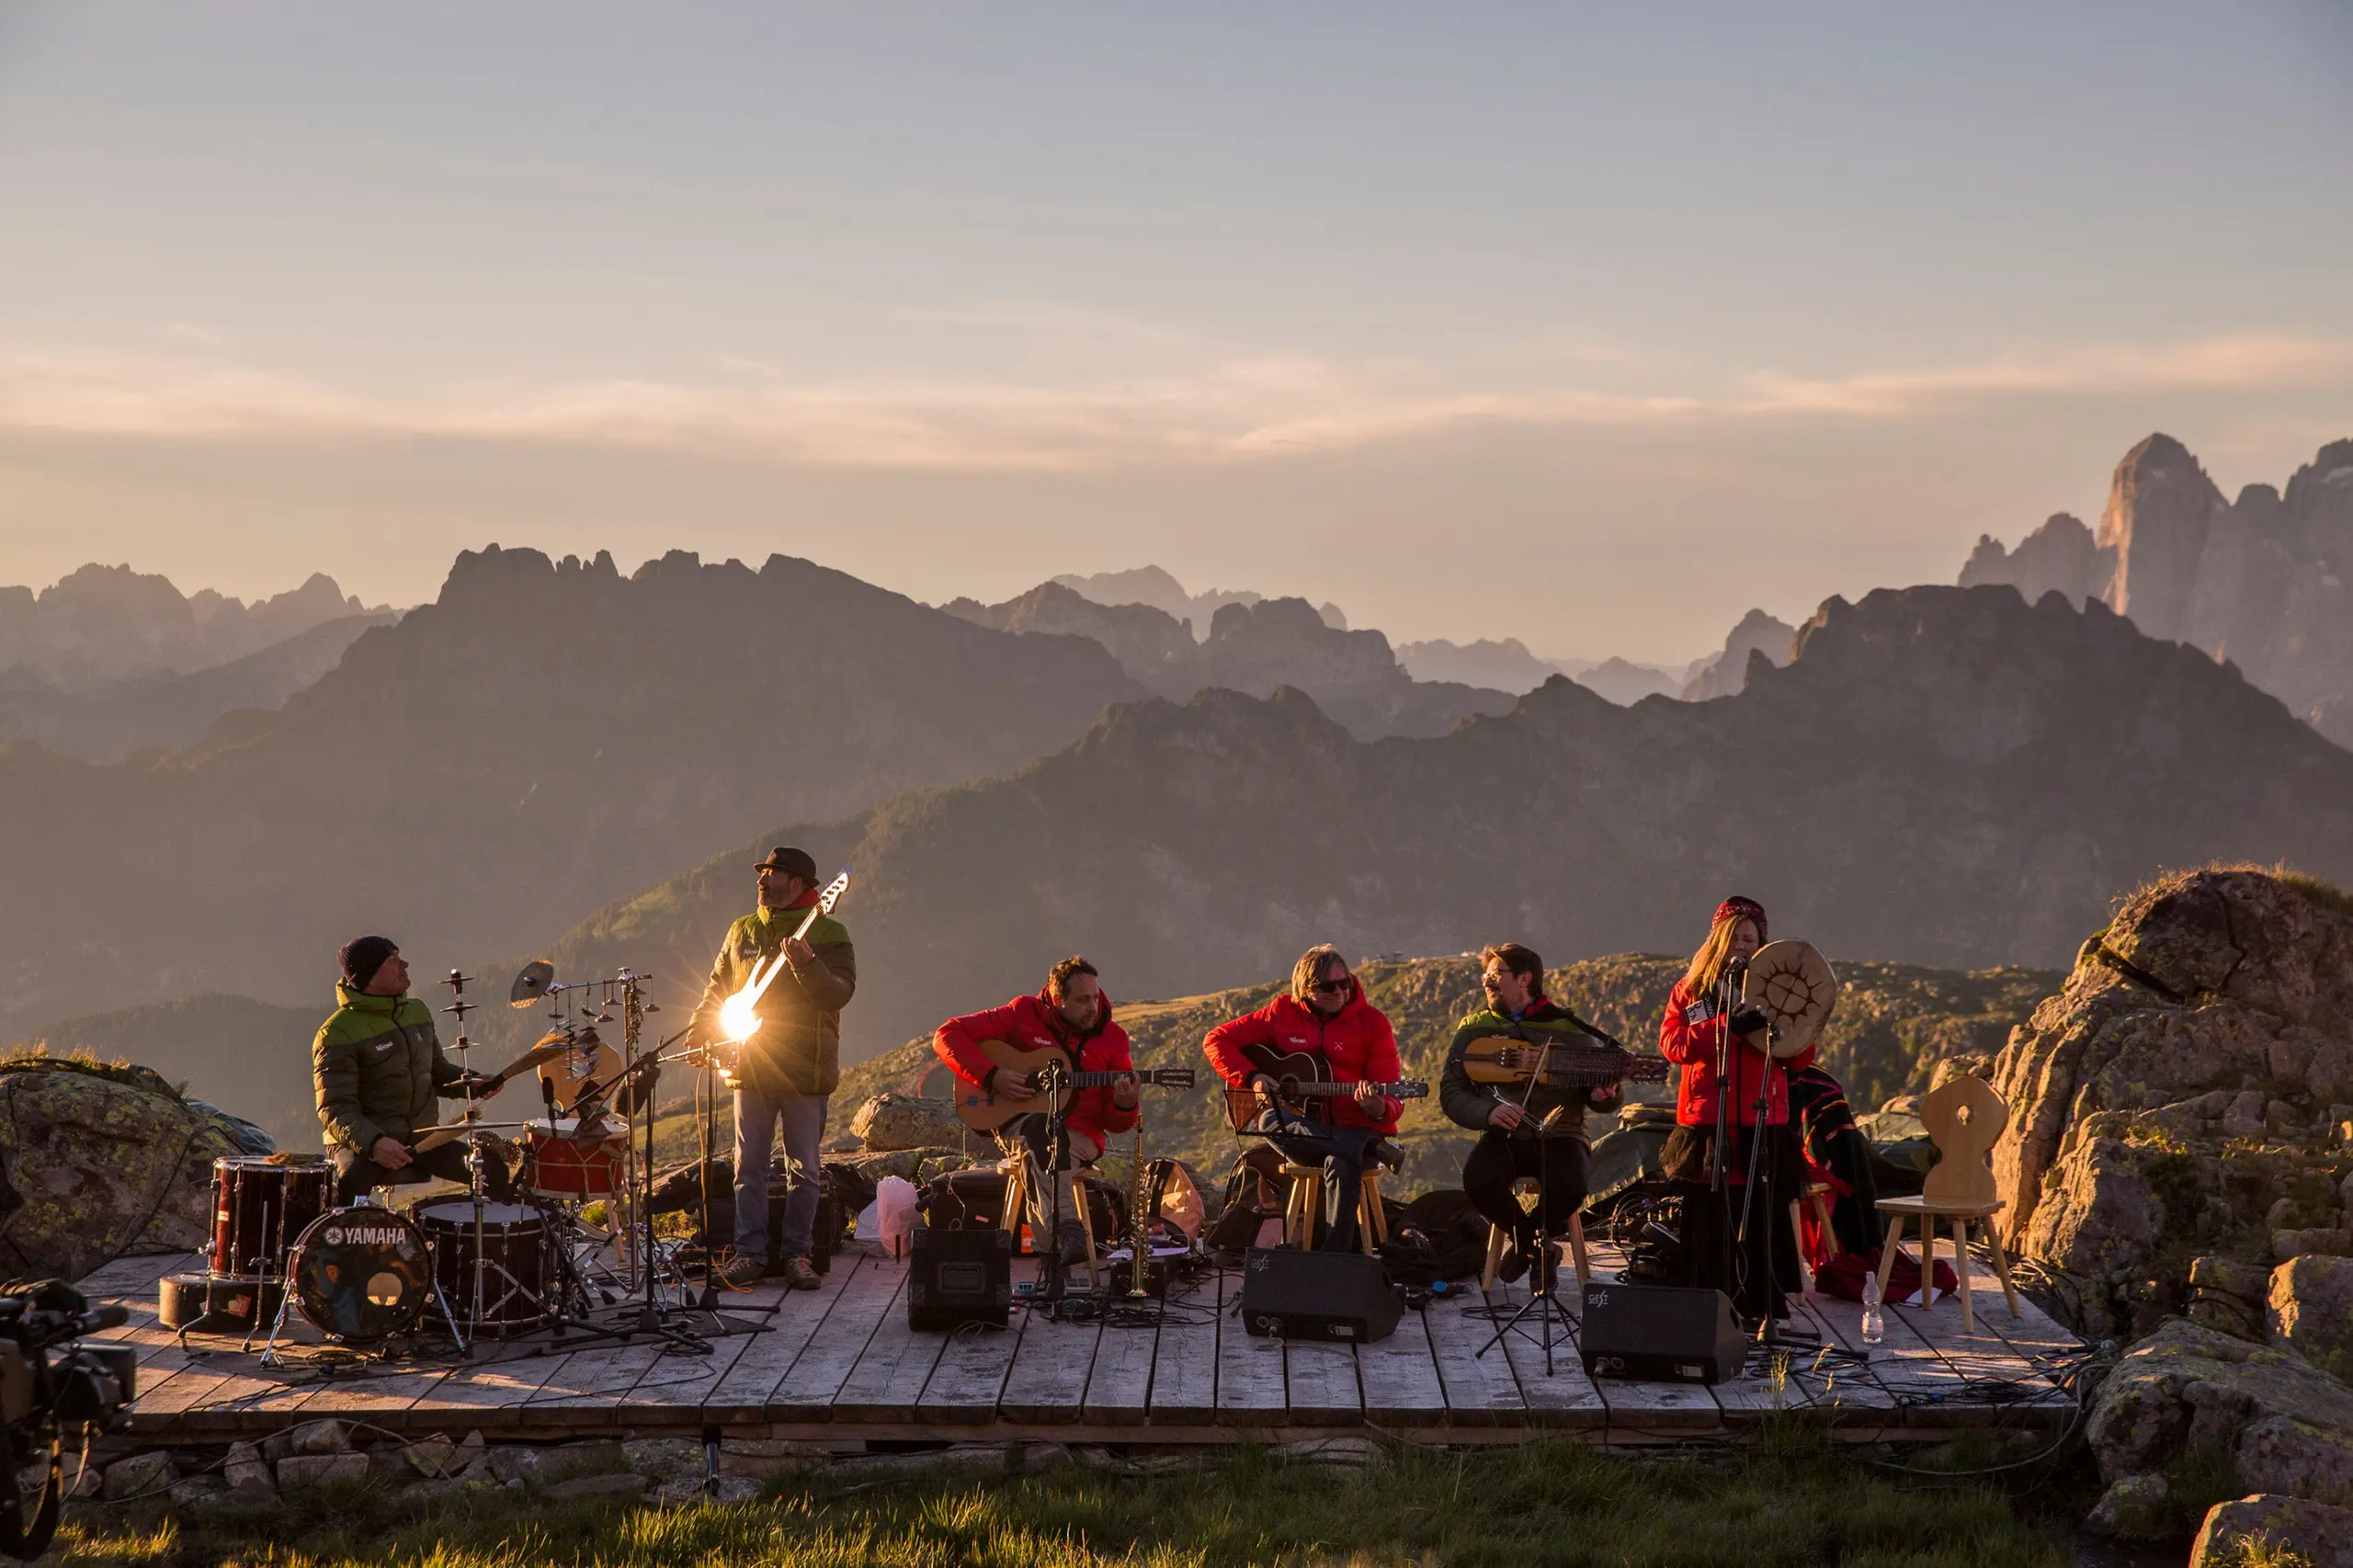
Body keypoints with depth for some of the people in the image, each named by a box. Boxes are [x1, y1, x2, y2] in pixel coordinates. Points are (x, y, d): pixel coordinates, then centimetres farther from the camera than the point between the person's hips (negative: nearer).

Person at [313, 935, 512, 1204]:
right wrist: (373, 1142, -37)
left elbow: (438, 1071, 21)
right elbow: (335, 1107, -20)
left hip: (421, 1138, 6)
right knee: (349, 1181, -38)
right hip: (361, 1142, -6)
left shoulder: (417, 1011, 9)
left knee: (494, 1170, -10)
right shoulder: (338, 1034, -14)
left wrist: (471, 1083, 0)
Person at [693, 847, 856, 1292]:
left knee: (803, 1169, 2)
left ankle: (797, 1254, 10)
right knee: (748, 1166, 4)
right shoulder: (742, 932, 11)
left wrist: (807, 966, -31)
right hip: (751, 1067, 4)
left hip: (805, 1071, -4)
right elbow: (718, 988, 18)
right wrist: (701, 1032, 4)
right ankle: (749, 1253, 10)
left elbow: (841, 992, -15)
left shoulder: (827, 934, -3)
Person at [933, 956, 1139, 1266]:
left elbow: (1116, 1123, 8)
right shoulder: (1023, 1014, 1)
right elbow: (947, 1035, 0)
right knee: (1041, 1130, -39)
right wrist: (992, 1076, -12)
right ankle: (1067, 1229, -52)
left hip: (1080, 1135, 2)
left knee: (1039, 1152, -35)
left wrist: (1124, 1106, -18)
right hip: (1018, 1123, -2)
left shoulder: (1112, 1038, 6)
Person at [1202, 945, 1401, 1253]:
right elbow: (1216, 1040, 9)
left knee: (1341, 1165, -38)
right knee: (1270, 1121, -35)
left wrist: (1377, 1109, -30)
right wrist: (1252, 1078, -7)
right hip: (1302, 1131, 2)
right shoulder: (1283, 1012, 5)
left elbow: (1391, 1103, -4)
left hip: (1353, 1129, -2)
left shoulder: (1371, 1021, 0)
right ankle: (1370, 1149, -35)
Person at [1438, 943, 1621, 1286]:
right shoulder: (1473, 1030, 11)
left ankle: (1527, 1241, 2)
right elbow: (1451, 1093, 7)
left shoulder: (1568, 1028, 6)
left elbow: (1599, 1088, 11)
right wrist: (1487, 1112, -13)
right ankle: (1533, 1242, 0)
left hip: (1558, 1135, -1)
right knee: (1478, 1180, -32)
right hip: (1503, 1135, 1)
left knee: (1570, 1187, -34)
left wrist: (1603, 1097, -14)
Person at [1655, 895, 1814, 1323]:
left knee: (1763, 1222, -4)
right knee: (1709, 1222, 0)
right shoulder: (1690, 990, 12)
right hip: (1705, 1123, 0)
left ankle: (1765, 1315, 1)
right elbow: (1671, 1042, -6)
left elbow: (1802, 1058, 7)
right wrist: (1729, 1024, -17)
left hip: (1763, 1126, 0)